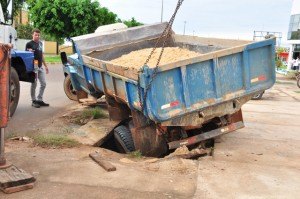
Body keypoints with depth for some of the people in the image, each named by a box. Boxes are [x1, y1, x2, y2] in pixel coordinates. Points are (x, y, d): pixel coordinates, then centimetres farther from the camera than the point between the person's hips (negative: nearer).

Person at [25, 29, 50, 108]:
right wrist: (30, 52, -29)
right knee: (34, 84, 1)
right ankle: (34, 101, 11)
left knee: (43, 84, 7)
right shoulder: (29, 44, -6)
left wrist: (45, 65, 19)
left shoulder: (40, 43, 14)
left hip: (41, 67, 7)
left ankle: (39, 100, 16)